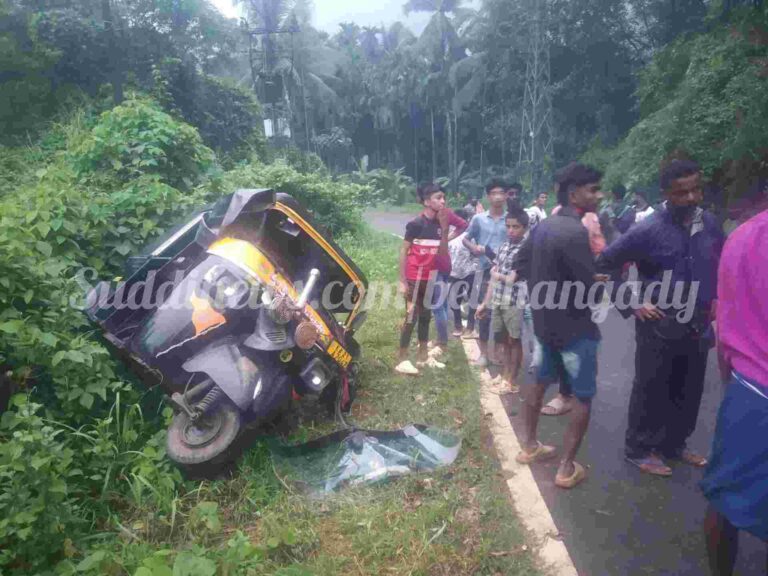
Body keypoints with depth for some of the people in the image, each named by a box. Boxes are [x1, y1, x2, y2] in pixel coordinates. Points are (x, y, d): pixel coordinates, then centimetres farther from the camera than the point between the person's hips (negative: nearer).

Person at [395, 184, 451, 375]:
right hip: (414, 279, -7)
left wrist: (445, 228, -5)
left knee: (425, 316, 15)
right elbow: (403, 251, -11)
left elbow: (443, 254, 6)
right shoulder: (416, 223, -12)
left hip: (430, 278, 7)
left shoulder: (440, 224, 5)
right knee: (411, 317, -4)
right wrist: (403, 280, -14)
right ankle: (402, 360, 4)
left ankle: (423, 356, 27)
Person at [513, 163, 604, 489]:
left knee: (539, 384, 20)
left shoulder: (543, 226, 3)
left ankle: (529, 446, 34)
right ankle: (567, 468, 12)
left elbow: (520, 264, 13)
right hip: (574, 327, -8)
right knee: (583, 397, 5)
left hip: (544, 321, 8)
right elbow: (591, 288, -22)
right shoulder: (576, 232, -24)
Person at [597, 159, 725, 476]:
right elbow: (605, 264, -9)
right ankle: (639, 449, 23)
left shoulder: (710, 224, 1)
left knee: (689, 392, 16)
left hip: (698, 325, 5)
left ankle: (674, 444, 36)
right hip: (660, 326, -5)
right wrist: (632, 304, -10)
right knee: (651, 390, 6)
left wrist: (716, 299, 7)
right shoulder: (648, 230, -15)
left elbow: (721, 265, 18)